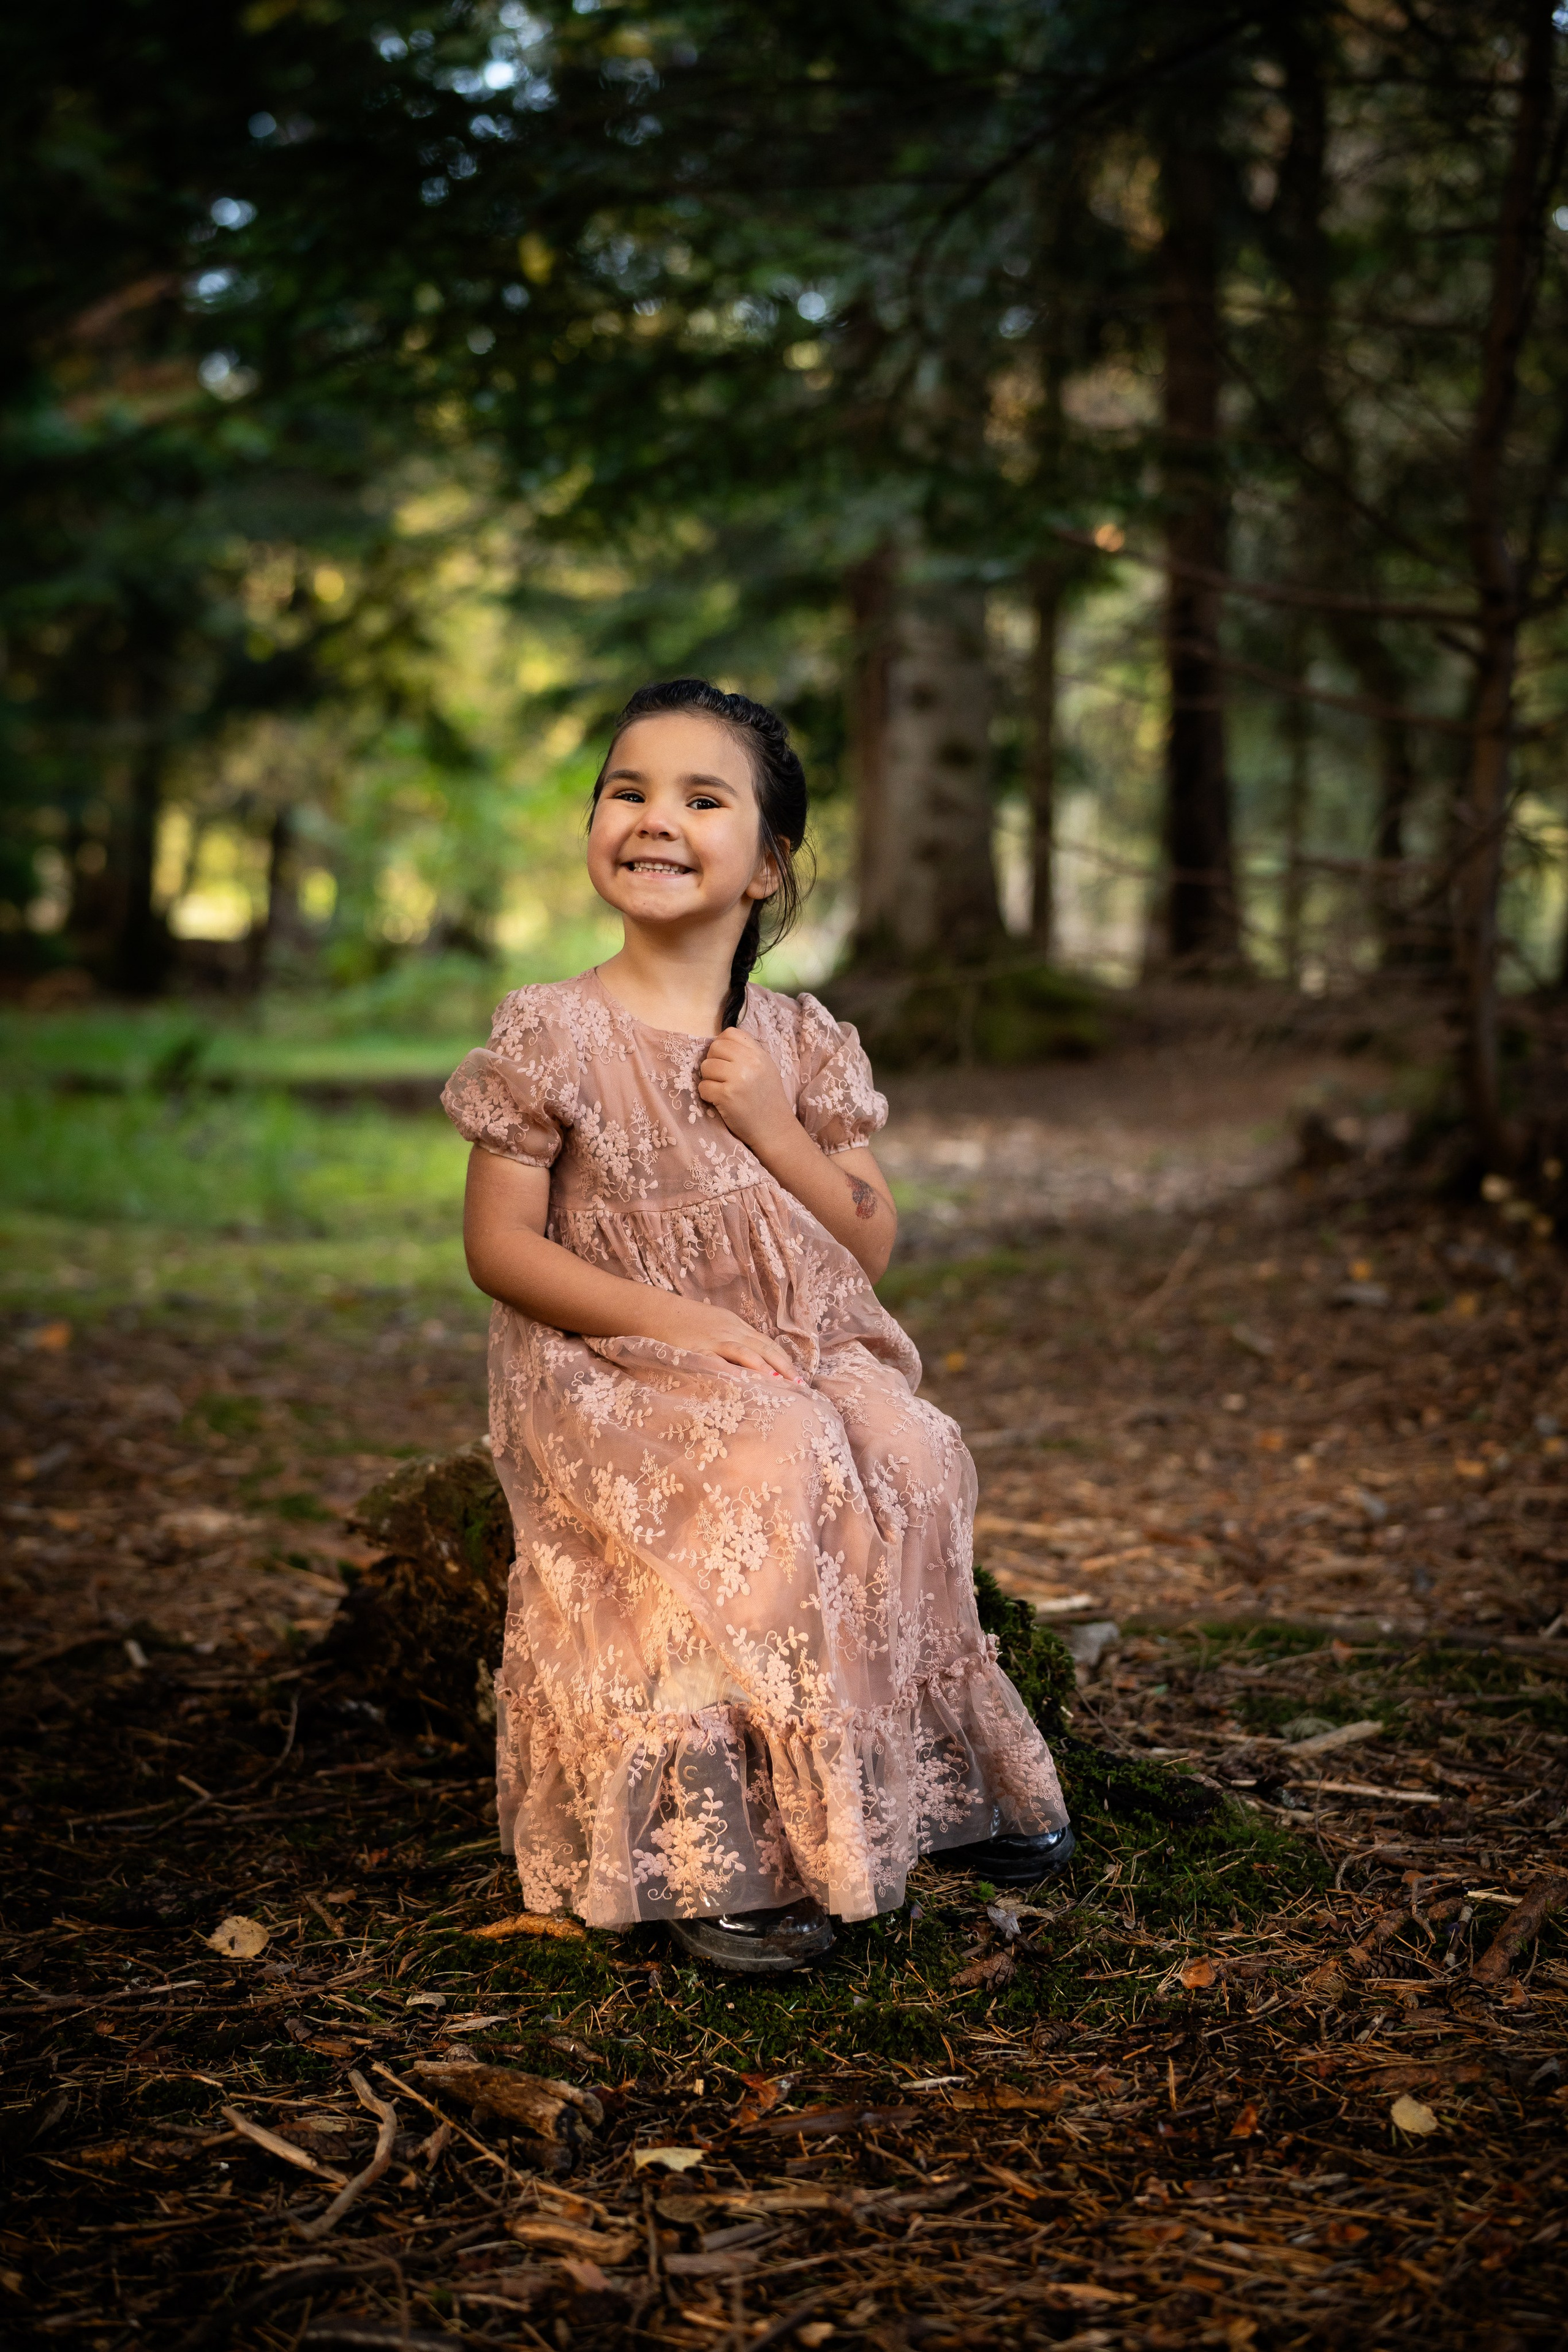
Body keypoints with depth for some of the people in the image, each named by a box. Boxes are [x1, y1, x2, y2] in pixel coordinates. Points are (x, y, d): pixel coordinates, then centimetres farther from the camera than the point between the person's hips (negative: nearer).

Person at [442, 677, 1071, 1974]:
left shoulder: (804, 1043, 8)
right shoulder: (552, 1036, -2)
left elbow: (872, 1248, 7)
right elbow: (500, 1246, -5)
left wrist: (775, 1128, -8)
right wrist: (671, 1317, -17)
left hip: (802, 1359, 4)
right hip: (615, 1377, -4)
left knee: (911, 1457, -26)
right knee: (773, 1472, -33)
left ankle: (929, 1779, -6)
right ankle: (716, 1851, -25)